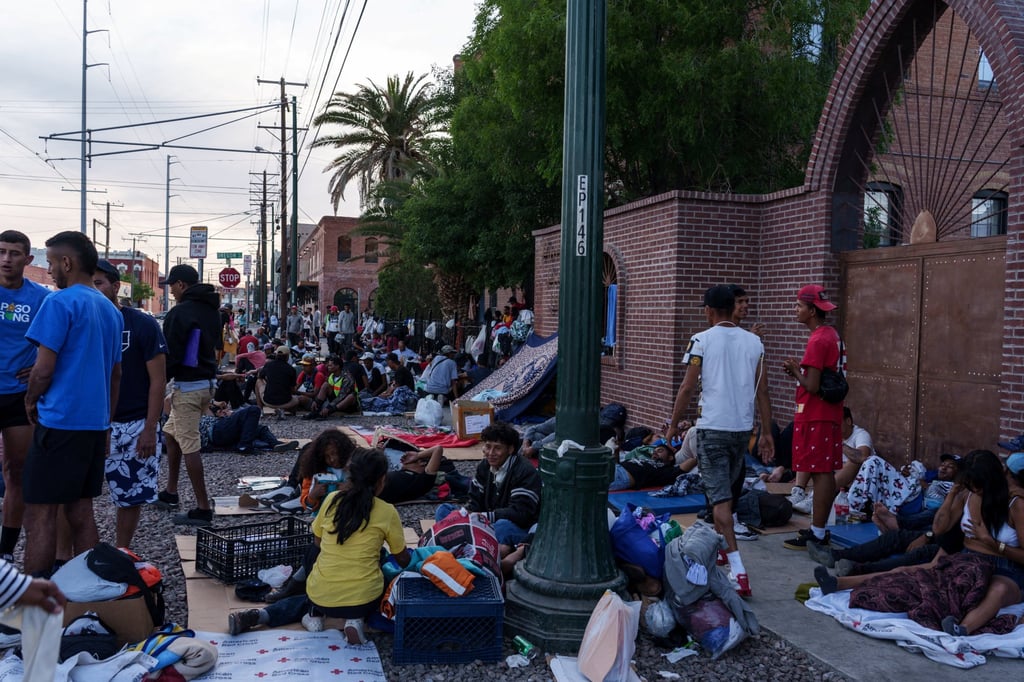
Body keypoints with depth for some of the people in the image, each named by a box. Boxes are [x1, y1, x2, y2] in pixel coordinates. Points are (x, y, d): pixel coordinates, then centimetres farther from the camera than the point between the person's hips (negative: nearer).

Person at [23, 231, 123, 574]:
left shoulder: (60, 302, -10)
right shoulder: (111, 311, 14)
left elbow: (43, 369, -14)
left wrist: (31, 401, 5)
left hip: (59, 421, -8)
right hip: (96, 424, 8)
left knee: (40, 516, -2)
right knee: (80, 511, 13)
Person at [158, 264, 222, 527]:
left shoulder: (180, 312, -15)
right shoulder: (211, 311, 12)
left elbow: (170, 354, -16)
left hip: (187, 385, -10)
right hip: (207, 382, 10)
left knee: (189, 446, -6)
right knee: (171, 432, 24)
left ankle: (203, 509, -5)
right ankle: (170, 493, 32)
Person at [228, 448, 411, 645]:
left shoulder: (332, 500, 2)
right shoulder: (387, 512, -6)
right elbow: (403, 560, 4)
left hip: (321, 598, 3)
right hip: (364, 600, -3)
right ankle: (355, 620, 1)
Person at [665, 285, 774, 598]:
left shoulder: (702, 340, -7)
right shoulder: (753, 341, 5)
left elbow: (688, 387, -8)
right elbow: (762, 391, 5)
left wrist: (673, 425, 3)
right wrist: (766, 433, 11)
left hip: (712, 427, -5)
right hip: (743, 427, 5)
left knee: (720, 496, -3)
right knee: (729, 488, 22)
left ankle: (738, 569, -12)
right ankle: (720, 549, 38)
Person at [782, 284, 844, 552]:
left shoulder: (817, 340, -17)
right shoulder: (832, 335, 14)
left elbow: (811, 386, -20)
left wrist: (795, 371, -4)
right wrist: (800, 370, 10)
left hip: (815, 417, -10)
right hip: (830, 415, 10)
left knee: (819, 473, -6)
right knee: (825, 473, 12)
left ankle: (817, 533, -1)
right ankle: (819, 529, 21)